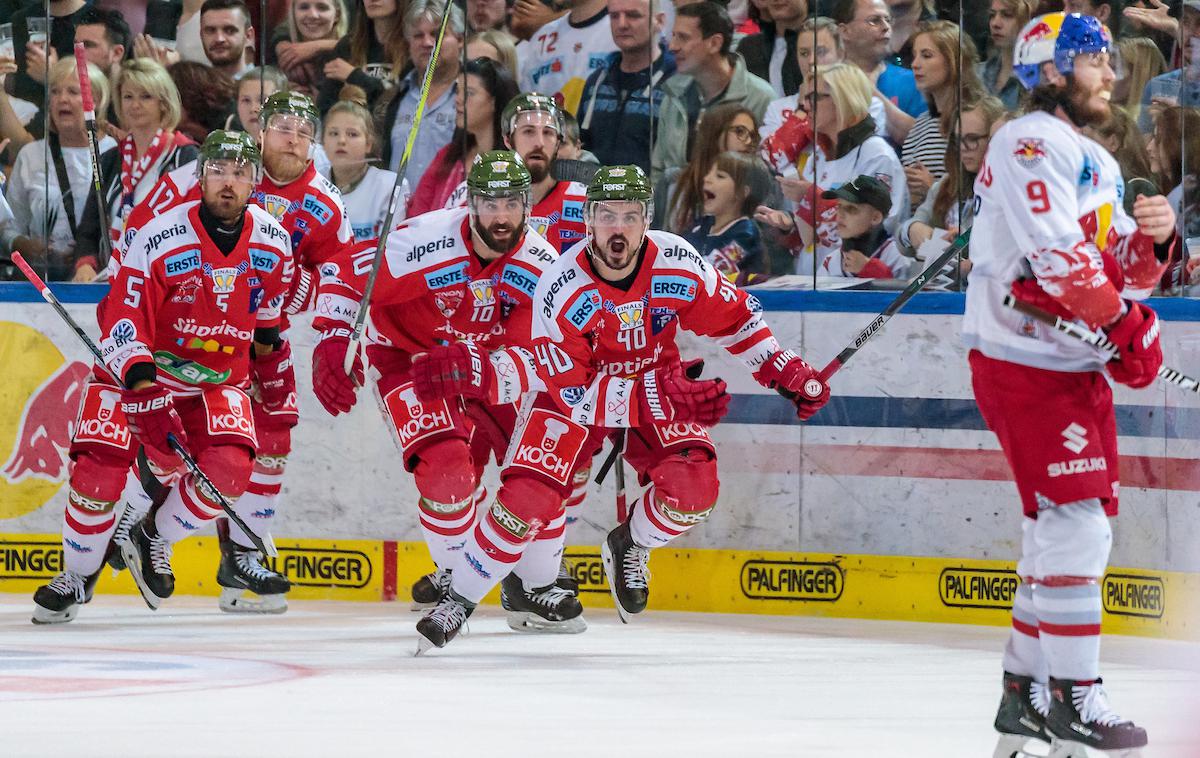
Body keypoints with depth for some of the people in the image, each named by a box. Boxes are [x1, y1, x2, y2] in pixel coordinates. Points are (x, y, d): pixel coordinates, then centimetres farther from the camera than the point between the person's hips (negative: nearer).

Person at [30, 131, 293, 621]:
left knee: (228, 468, -21)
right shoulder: (160, 240, -20)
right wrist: (146, 395, -32)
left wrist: (272, 359, 21)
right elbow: (123, 324, -21)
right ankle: (77, 576, 6)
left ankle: (154, 540, 6)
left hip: (219, 379, 3)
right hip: (137, 370, -3)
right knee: (100, 467, -17)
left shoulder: (272, 243, -5)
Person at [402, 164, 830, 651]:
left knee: (692, 490, -20)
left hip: (658, 386, 3)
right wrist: (651, 398, -38)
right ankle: (457, 600, 2)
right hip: (574, 391, -2)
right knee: (528, 500, -18)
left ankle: (630, 547, 13)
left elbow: (733, 317, -2)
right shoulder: (561, 290, -28)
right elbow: (572, 394, -28)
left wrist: (786, 371, -7)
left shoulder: (677, 263, -21)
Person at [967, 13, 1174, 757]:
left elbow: (1122, 276, 17)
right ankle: (1075, 698, -9)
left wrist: (1152, 241, -5)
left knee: (1078, 526, 11)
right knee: (1076, 522, -12)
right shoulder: (1030, 144, -12)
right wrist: (1129, 329, -19)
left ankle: (1026, 690, 18)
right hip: (1025, 364, -10)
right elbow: (1056, 253, -23)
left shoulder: (1099, 164, 18)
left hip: (1078, 369, 10)